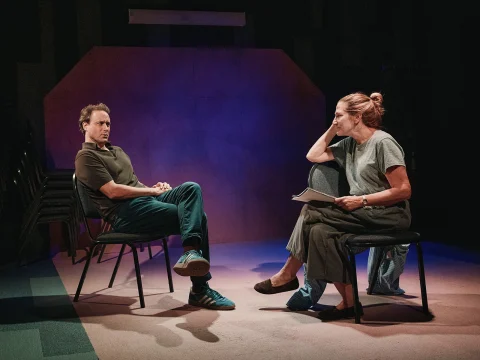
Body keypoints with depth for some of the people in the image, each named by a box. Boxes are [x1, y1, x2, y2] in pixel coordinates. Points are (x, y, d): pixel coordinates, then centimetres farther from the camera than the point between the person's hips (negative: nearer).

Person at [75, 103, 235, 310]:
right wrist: (152, 190, -7)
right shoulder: (86, 157, -1)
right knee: (197, 217, -21)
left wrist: (153, 187, 5)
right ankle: (199, 290, -26)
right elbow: (113, 191, -13)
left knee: (192, 188, -21)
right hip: (125, 213, -8)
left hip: (146, 200, 8)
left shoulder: (117, 151, 29)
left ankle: (191, 254, -34)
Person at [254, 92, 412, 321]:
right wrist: (332, 129, 10)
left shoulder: (383, 142, -10)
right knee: (319, 231, -22)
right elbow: (313, 156, 19)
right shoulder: (349, 144, 15)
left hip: (388, 215, -8)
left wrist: (361, 200, -19)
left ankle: (288, 275, -4)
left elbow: (404, 190, -15)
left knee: (311, 214, -19)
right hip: (363, 214, 8)